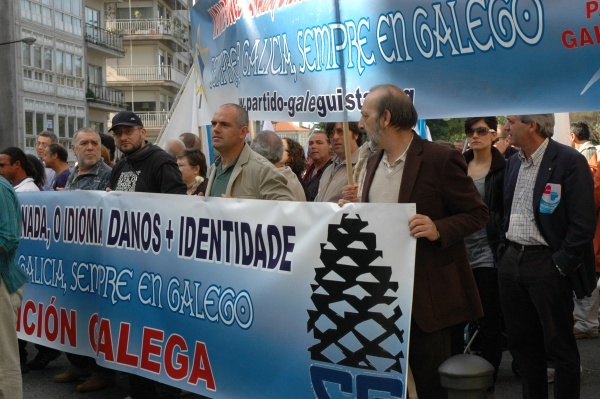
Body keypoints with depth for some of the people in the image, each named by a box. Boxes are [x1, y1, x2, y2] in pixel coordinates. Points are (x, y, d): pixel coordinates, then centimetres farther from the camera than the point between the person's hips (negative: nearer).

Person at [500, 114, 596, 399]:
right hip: (511, 261, 7)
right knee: (522, 343, 15)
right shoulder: (513, 163, 10)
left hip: (547, 264, -7)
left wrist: (561, 265, -15)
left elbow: (583, 222, -15)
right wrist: (506, 252, 12)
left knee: (560, 347, 4)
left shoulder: (570, 161, -12)